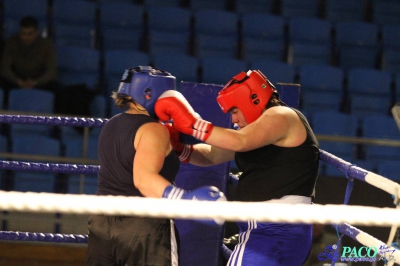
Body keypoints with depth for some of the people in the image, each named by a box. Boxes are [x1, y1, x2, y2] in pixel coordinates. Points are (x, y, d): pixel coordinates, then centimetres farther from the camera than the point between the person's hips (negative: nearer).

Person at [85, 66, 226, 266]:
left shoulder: (111, 126, 13)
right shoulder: (153, 130, -14)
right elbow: (144, 178, -28)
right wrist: (185, 199, -40)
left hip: (102, 220, 8)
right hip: (144, 226, -8)